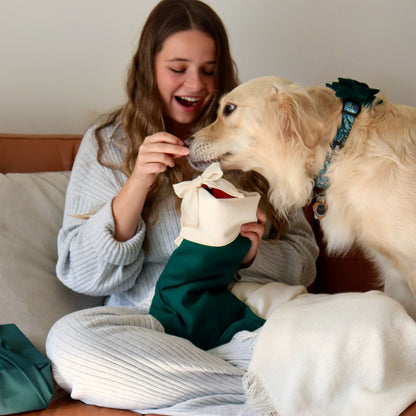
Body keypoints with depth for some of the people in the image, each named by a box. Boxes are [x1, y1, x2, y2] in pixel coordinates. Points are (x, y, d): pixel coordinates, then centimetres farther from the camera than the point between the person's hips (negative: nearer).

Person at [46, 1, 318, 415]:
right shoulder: (106, 143, 10)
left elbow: (303, 259, 13)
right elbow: (84, 275, -1)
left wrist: (253, 253, -10)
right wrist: (137, 184, -13)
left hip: (250, 318, 0)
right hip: (152, 324, 1)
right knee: (68, 339, -33)